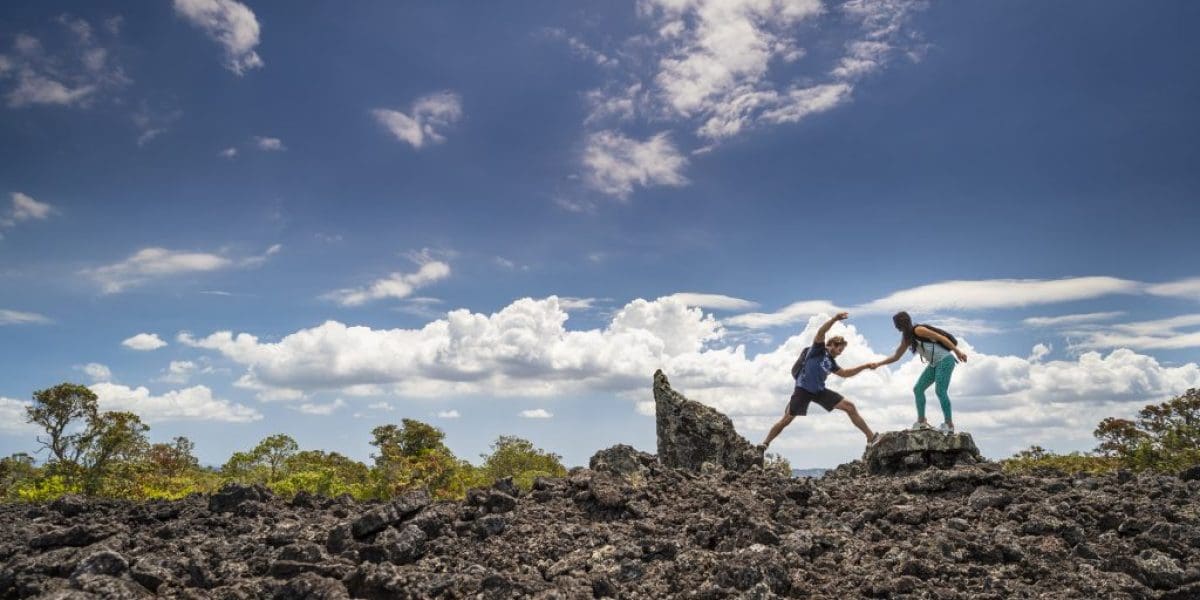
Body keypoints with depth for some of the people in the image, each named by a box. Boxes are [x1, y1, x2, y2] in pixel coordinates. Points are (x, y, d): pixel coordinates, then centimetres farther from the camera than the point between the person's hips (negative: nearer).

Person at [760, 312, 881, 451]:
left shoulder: (831, 361, 15)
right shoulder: (818, 349, -3)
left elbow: (845, 373, 25)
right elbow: (821, 332, -21)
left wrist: (864, 366, 18)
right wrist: (835, 319, -34)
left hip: (820, 391, 7)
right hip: (803, 390, -7)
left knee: (850, 407, 0)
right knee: (786, 420, -6)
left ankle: (871, 437, 9)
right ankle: (765, 444, 10)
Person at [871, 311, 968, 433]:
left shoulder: (918, 330, -14)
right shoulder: (906, 339, 11)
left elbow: (940, 337, -16)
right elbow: (896, 357, 20)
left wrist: (957, 351, -21)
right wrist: (878, 364, 16)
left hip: (945, 360, -9)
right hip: (934, 364, 9)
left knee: (940, 391, -17)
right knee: (918, 389, 4)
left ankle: (949, 424, -11)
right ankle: (921, 422, 7)